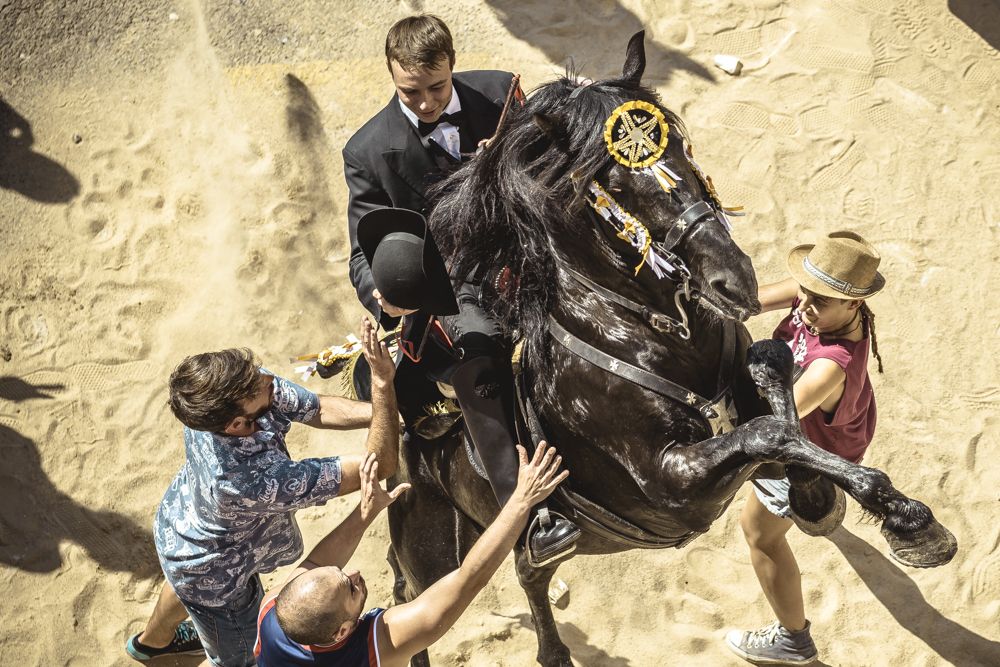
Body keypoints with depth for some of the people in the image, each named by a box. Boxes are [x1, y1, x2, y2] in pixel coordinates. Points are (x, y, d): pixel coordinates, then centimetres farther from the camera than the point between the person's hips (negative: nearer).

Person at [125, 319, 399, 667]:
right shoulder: (248, 481, -50)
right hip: (212, 579, -7)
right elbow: (379, 464, -46)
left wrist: (382, 412, -35)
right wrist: (382, 381, -49)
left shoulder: (211, 403, -31)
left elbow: (319, 409, -21)